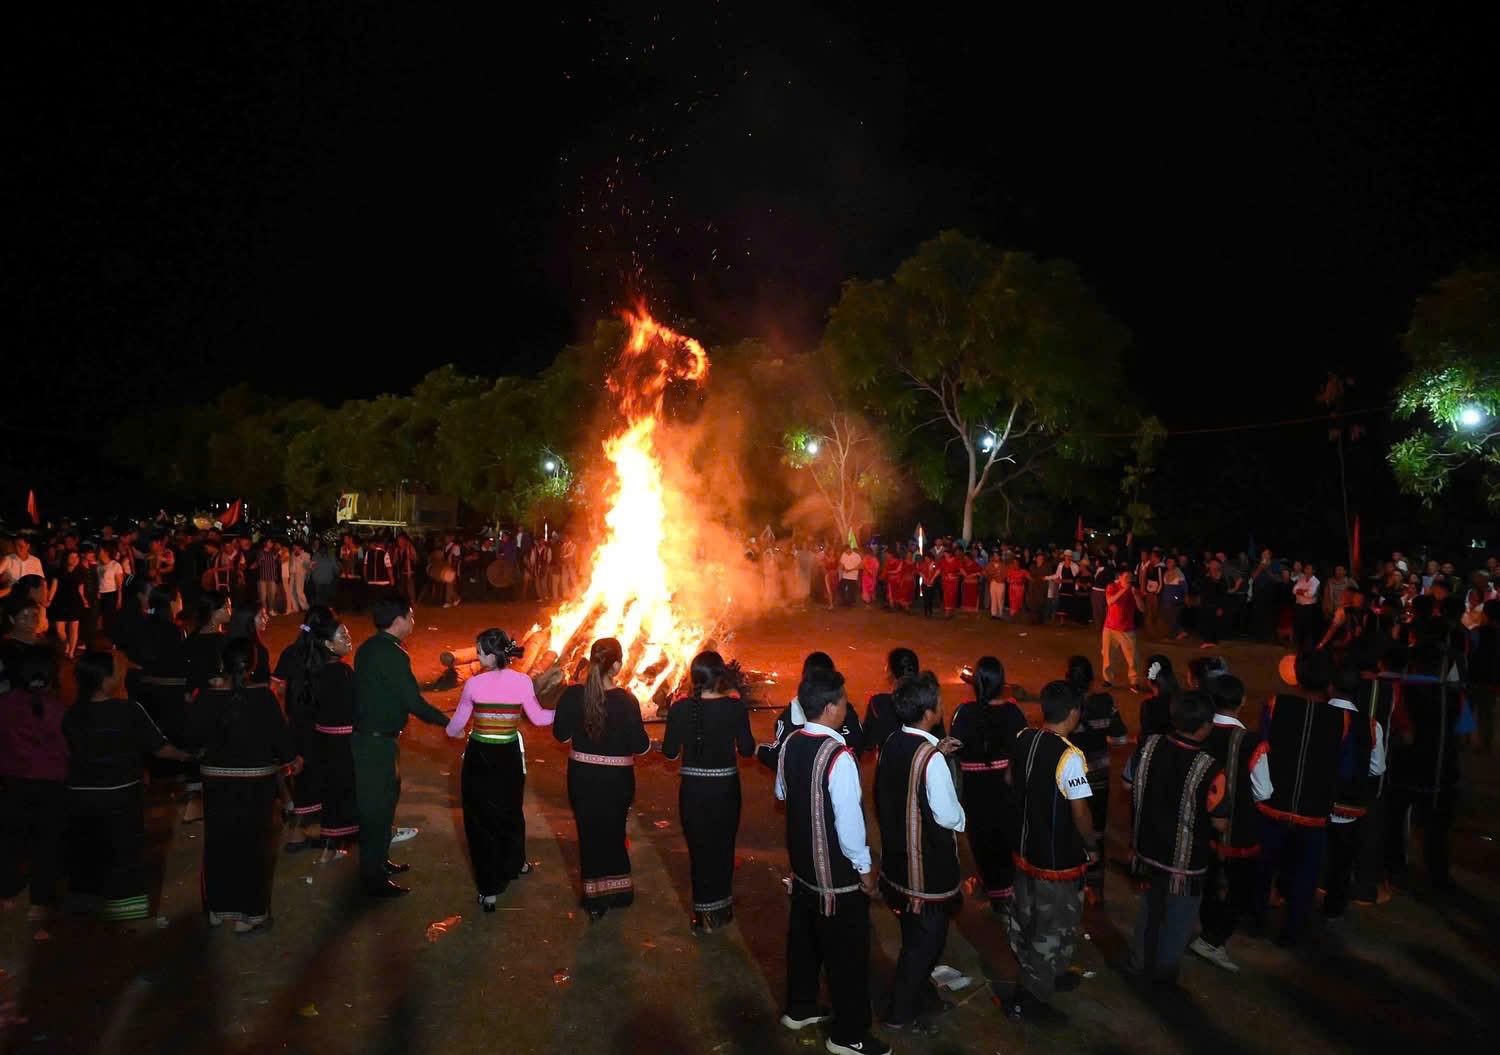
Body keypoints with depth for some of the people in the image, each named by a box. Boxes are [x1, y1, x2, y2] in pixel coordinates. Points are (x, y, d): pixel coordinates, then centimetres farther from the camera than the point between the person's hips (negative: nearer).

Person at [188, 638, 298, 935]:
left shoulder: (207, 697, -10)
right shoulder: (264, 696, -16)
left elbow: (194, 737, -2)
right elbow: (280, 735, -10)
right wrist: (292, 759, 9)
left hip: (217, 780, 2)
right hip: (256, 781, -2)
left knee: (219, 843, 18)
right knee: (253, 845, 9)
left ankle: (218, 908, 30)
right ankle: (249, 914, 14)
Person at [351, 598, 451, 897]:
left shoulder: (369, 649, 8)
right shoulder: (392, 654, -21)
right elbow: (413, 702, -23)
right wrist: (448, 722, -13)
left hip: (367, 735, 10)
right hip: (377, 742, -10)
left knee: (384, 797, 22)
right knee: (377, 806, 0)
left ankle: (378, 861, 36)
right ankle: (374, 880, 11)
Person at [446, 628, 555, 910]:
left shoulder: (474, 683, -12)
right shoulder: (522, 681, -10)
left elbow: (458, 722, 1)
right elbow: (538, 718, -2)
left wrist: (452, 733, 24)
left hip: (479, 757, -2)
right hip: (509, 757, 2)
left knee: (480, 816, 10)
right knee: (510, 811, 25)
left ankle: (489, 889, 12)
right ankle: (514, 864, 45)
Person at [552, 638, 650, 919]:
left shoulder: (572, 694, -12)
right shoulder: (626, 700, -20)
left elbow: (560, 734, 0)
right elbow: (639, 745, -15)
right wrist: (651, 743, 6)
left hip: (582, 775, 2)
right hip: (616, 778, -2)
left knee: (589, 832, 18)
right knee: (613, 831, 21)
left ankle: (595, 896, 27)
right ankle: (615, 890, 37)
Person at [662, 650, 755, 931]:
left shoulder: (680, 709, -12)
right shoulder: (735, 707, -14)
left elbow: (670, 751, -5)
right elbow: (747, 749, -6)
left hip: (693, 788, 0)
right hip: (725, 786, 0)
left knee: (699, 848, 16)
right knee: (723, 847, 20)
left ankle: (706, 913, 23)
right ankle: (722, 909, 34)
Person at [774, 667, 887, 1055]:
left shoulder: (791, 743, -4)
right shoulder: (839, 756, -28)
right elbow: (849, 820, -25)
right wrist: (865, 868, -13)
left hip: (802, 862, 8)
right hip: (837, 872, -8)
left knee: (803, 936, 23)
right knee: (847, 951, 9)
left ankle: (799, 1008, 41)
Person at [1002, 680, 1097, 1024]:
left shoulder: (1022, 740, -4)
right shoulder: (1069, 756, -25)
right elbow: (1080, 812, -21)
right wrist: (1091, 847, -5)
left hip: (1025, 849, 7)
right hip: (1059, 860, -7)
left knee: (1026, 919, 22)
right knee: (1055, 927, 10)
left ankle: (1046, 975, 43)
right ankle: (1029, 997, 17)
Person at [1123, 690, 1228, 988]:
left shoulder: (1149, 746, -13)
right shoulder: (1208, 769, -29)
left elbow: (1129, 785, 2)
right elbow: (1220, 824, -20)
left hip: (1148, 847, 5)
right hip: (1185, 860, -5)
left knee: (1148, 909, 28)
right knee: (1176, 923, 19)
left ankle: (1139, 965, 44)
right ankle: (1162, 980, 36)